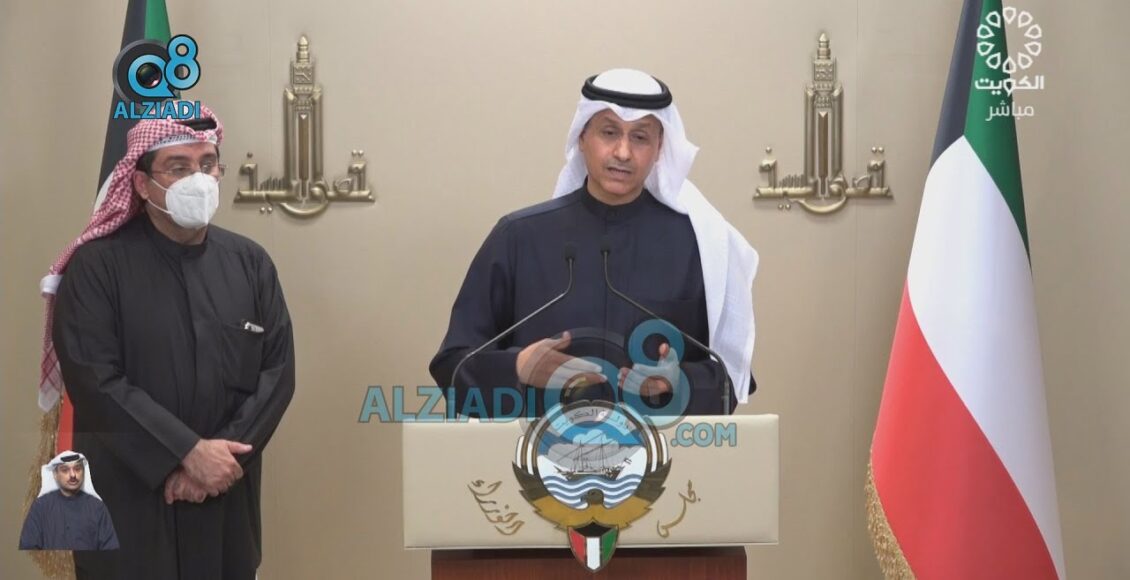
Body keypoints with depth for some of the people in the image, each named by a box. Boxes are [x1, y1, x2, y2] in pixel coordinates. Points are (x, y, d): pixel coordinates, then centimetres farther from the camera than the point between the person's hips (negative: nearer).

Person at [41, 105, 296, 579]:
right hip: (126, 500, -3)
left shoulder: (250, 262, 6)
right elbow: (94, 380, -14)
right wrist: (189, 452, -17)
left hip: (225, 498, 4)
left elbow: (277, 370, 1)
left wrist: (223, 455, -12)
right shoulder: (96, 266, -7)